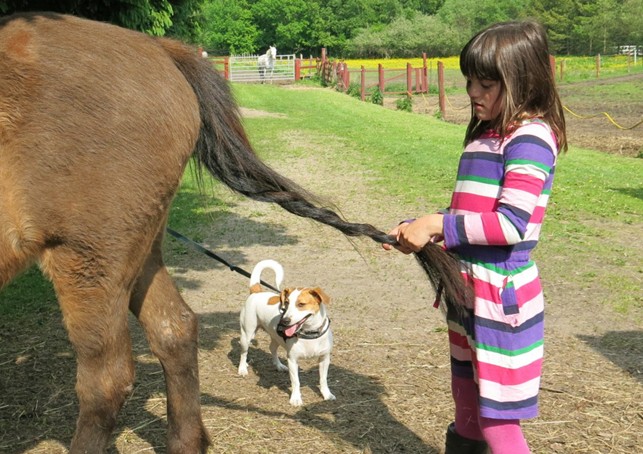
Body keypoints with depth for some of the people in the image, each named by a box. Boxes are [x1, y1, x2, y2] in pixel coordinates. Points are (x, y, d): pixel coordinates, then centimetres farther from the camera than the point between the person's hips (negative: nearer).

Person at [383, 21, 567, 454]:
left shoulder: (530, 138, -15)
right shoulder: (483, 136, 12)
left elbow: (512, 223, -25)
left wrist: (438, 225, -21)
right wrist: (418, 230, 6)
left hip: (502, 294, -9)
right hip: (466, 285, 9)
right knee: (467, 402, 23)